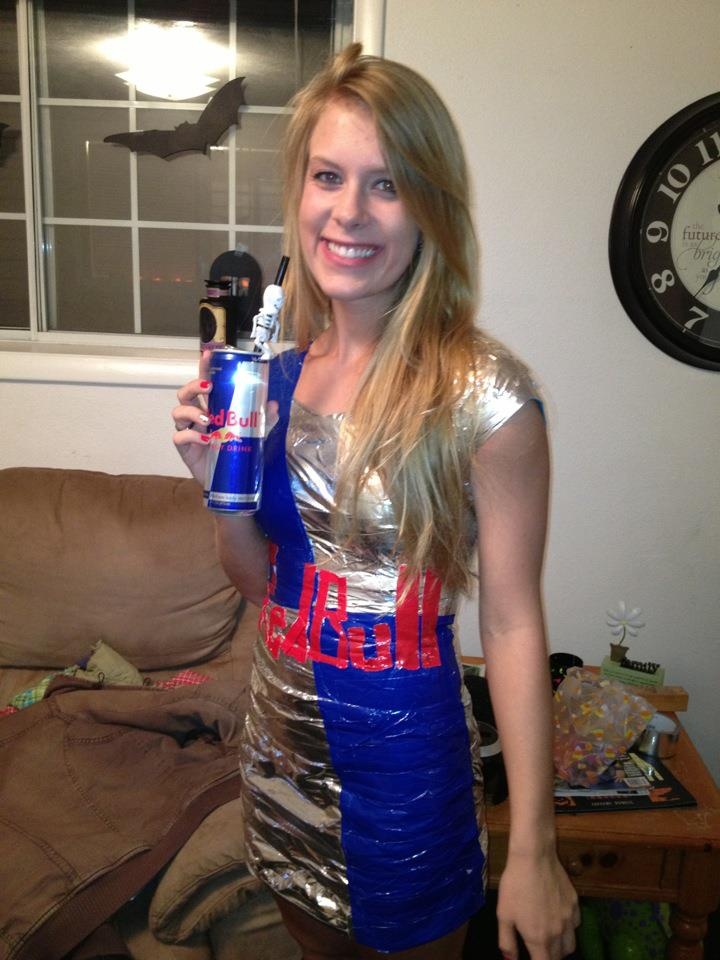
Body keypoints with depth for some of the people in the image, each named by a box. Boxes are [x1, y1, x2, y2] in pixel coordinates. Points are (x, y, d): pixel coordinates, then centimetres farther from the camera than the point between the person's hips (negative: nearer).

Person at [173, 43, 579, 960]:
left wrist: (532, 851, -12)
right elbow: (262, 578, 4)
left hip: (403, 753, -5)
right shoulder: (276, 369, -5)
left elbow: (511, 623, -17)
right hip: (280, 734, 5)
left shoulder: (484, 393, -21)